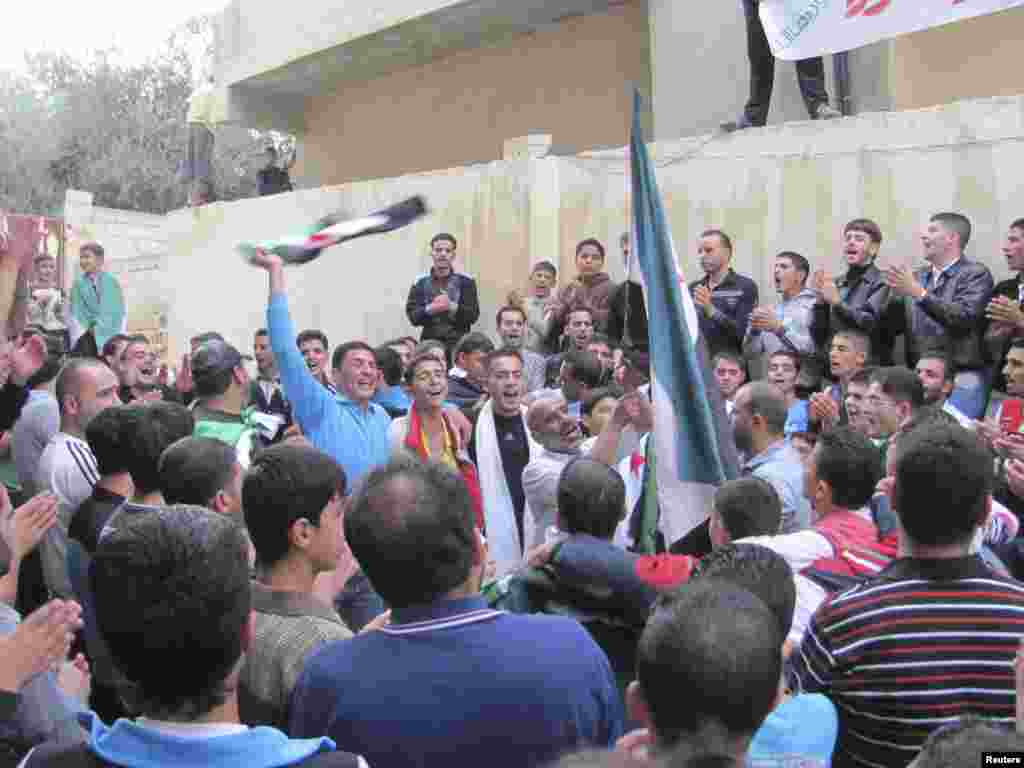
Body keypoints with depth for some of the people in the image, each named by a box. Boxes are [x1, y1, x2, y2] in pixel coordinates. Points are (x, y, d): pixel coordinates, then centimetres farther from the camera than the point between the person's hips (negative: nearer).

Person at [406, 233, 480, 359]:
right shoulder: (420, 282, 8)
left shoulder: (466, 281, 5)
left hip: (459, 344, -1)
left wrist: (452, 307, -19)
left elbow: (473, 315, -3)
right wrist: (430, 309, -18)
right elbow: (413, 316, 0)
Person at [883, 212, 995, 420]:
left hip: (962, 377, -5)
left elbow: (965, 317, -18)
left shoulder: (975, 274, -3)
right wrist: (897, 294, -6)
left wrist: (920, 294, -20)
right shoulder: (918, 276, 13)